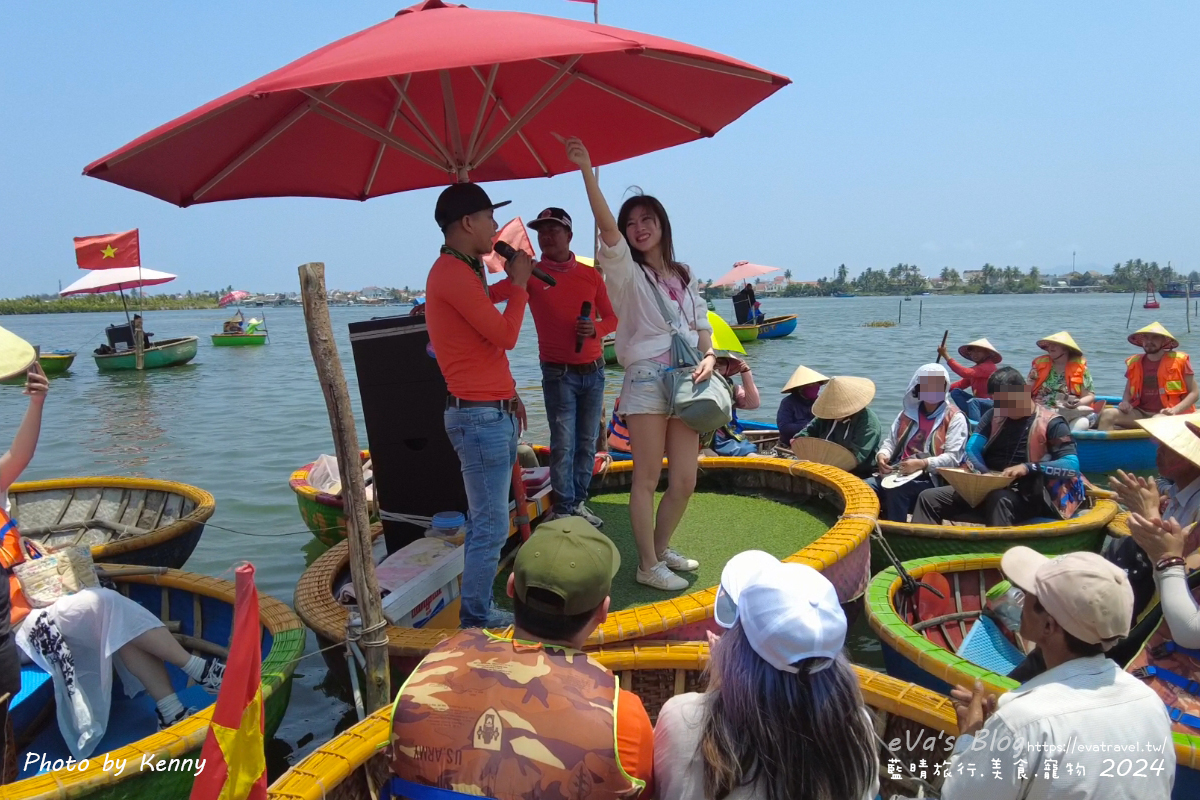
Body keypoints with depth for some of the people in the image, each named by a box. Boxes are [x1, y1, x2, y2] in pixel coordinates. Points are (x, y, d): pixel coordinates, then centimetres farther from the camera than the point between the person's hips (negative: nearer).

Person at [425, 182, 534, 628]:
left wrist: (508, 395, 17)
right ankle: (476, 619, 7)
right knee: (491, 525, -4)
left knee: (488, 520, 15)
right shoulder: (452, 273, -15)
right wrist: (518, 284, -4)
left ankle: (481, 609, 24)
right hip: (479, 416, -10)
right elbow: (506, 336, -17)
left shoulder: (464, 272, 18)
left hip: (493, 412, 10)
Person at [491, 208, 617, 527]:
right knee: (563, 445, -5)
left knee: (587, 443, 9)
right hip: (558, 374, -3)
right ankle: (563, 510, 6)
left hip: (593, 371, 4)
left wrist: (595, 328, -13)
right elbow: (490, 294, -12)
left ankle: (578, 502, 21)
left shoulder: (591, 275, 6)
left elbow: (612, 318, 10)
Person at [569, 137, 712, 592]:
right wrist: (587, 173, -27)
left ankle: (662, 548, 28)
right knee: (647, 478, -1)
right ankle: (648, 565, 11)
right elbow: (607, 230, -17)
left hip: (686, 382, 5)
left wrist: (709, 357, -3)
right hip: (646, 382, -5)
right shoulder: (627, 273, 0)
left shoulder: (685, 277, 17)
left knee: (684, 481, 7)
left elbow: (702, 326, 18)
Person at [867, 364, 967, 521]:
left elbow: (953, 457, -9)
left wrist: (922, 464, -24)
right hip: (899, 472, 5)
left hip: (931, 478, -5)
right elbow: (890, 441, 20)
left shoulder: (954, 418, 1)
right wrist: (882, 455, -4)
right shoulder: (908, 413, 17)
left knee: (896, 489, -35)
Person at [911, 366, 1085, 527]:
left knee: (999, 499, -41)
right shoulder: (994, 415, 12)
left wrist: (1028, 468, -28)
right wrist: (984, 474, -18)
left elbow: (1072, 465, -14)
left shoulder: (1050, 423, -3)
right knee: (929, 498, -13)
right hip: (985, 487, 6)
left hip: (1026, 496, -5)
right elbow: (972, 448, 3)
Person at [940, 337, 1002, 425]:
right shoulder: (975, 369, 14)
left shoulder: (989, 366, -17)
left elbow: (966, 373, -32)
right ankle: (972, 418, -15)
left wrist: (946, 356, -33)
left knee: (972, 401, -35)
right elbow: (962, 383, 4)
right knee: (955, 392, -6)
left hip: (993, 403, -9)